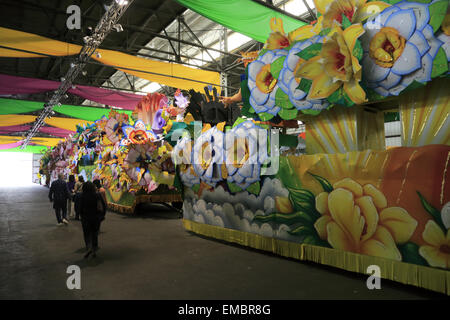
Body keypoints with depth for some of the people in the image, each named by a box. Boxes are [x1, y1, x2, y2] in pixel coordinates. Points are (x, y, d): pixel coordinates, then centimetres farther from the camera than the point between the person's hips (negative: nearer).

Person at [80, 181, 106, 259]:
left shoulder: (83, 196, -9)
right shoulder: (98, 195, -2)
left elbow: (81, 208, -8)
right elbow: (104, 205, 0)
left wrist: (82, 216, 5)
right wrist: (102, 215, 8)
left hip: (86, 217, -2)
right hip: (96, 218, 3)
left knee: (87, 234, 10)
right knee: (95, 234, 13)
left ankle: (89, 247, -11)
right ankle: (94, 251, 14)